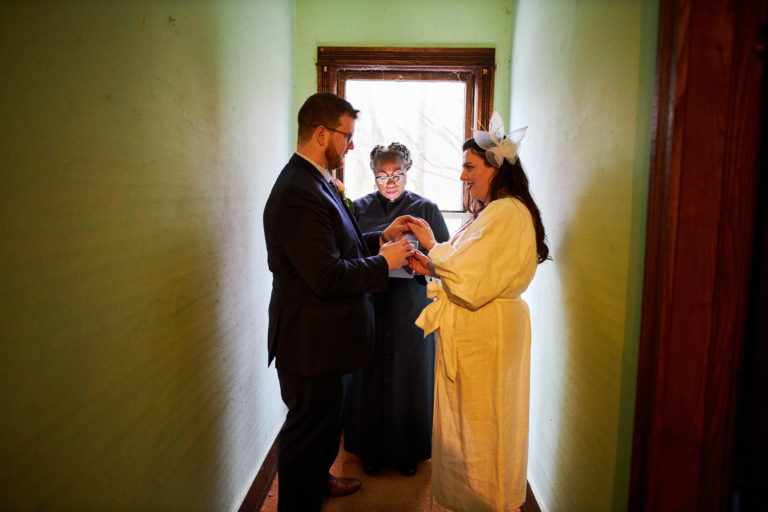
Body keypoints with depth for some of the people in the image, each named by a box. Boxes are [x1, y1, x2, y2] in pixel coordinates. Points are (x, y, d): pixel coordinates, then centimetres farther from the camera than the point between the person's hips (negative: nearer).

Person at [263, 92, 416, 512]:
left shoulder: (315, 183, 9)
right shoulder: (297, 194, -26)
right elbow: (329, 276, -30)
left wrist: (382, 237, 5)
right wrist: (385, 262, -18)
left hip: (322, 338, 11)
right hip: (311, 341, -11)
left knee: (323, 421, 29)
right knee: (309, 428, 9)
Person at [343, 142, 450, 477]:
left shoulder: (426, 209, 3)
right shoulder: (360, 208, 6)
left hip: (411, 307, 0)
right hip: (370, 305, 1)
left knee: (409, 377, 7)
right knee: (370, 376, 6)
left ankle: (408, 452, 24)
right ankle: (371, 450, 24)